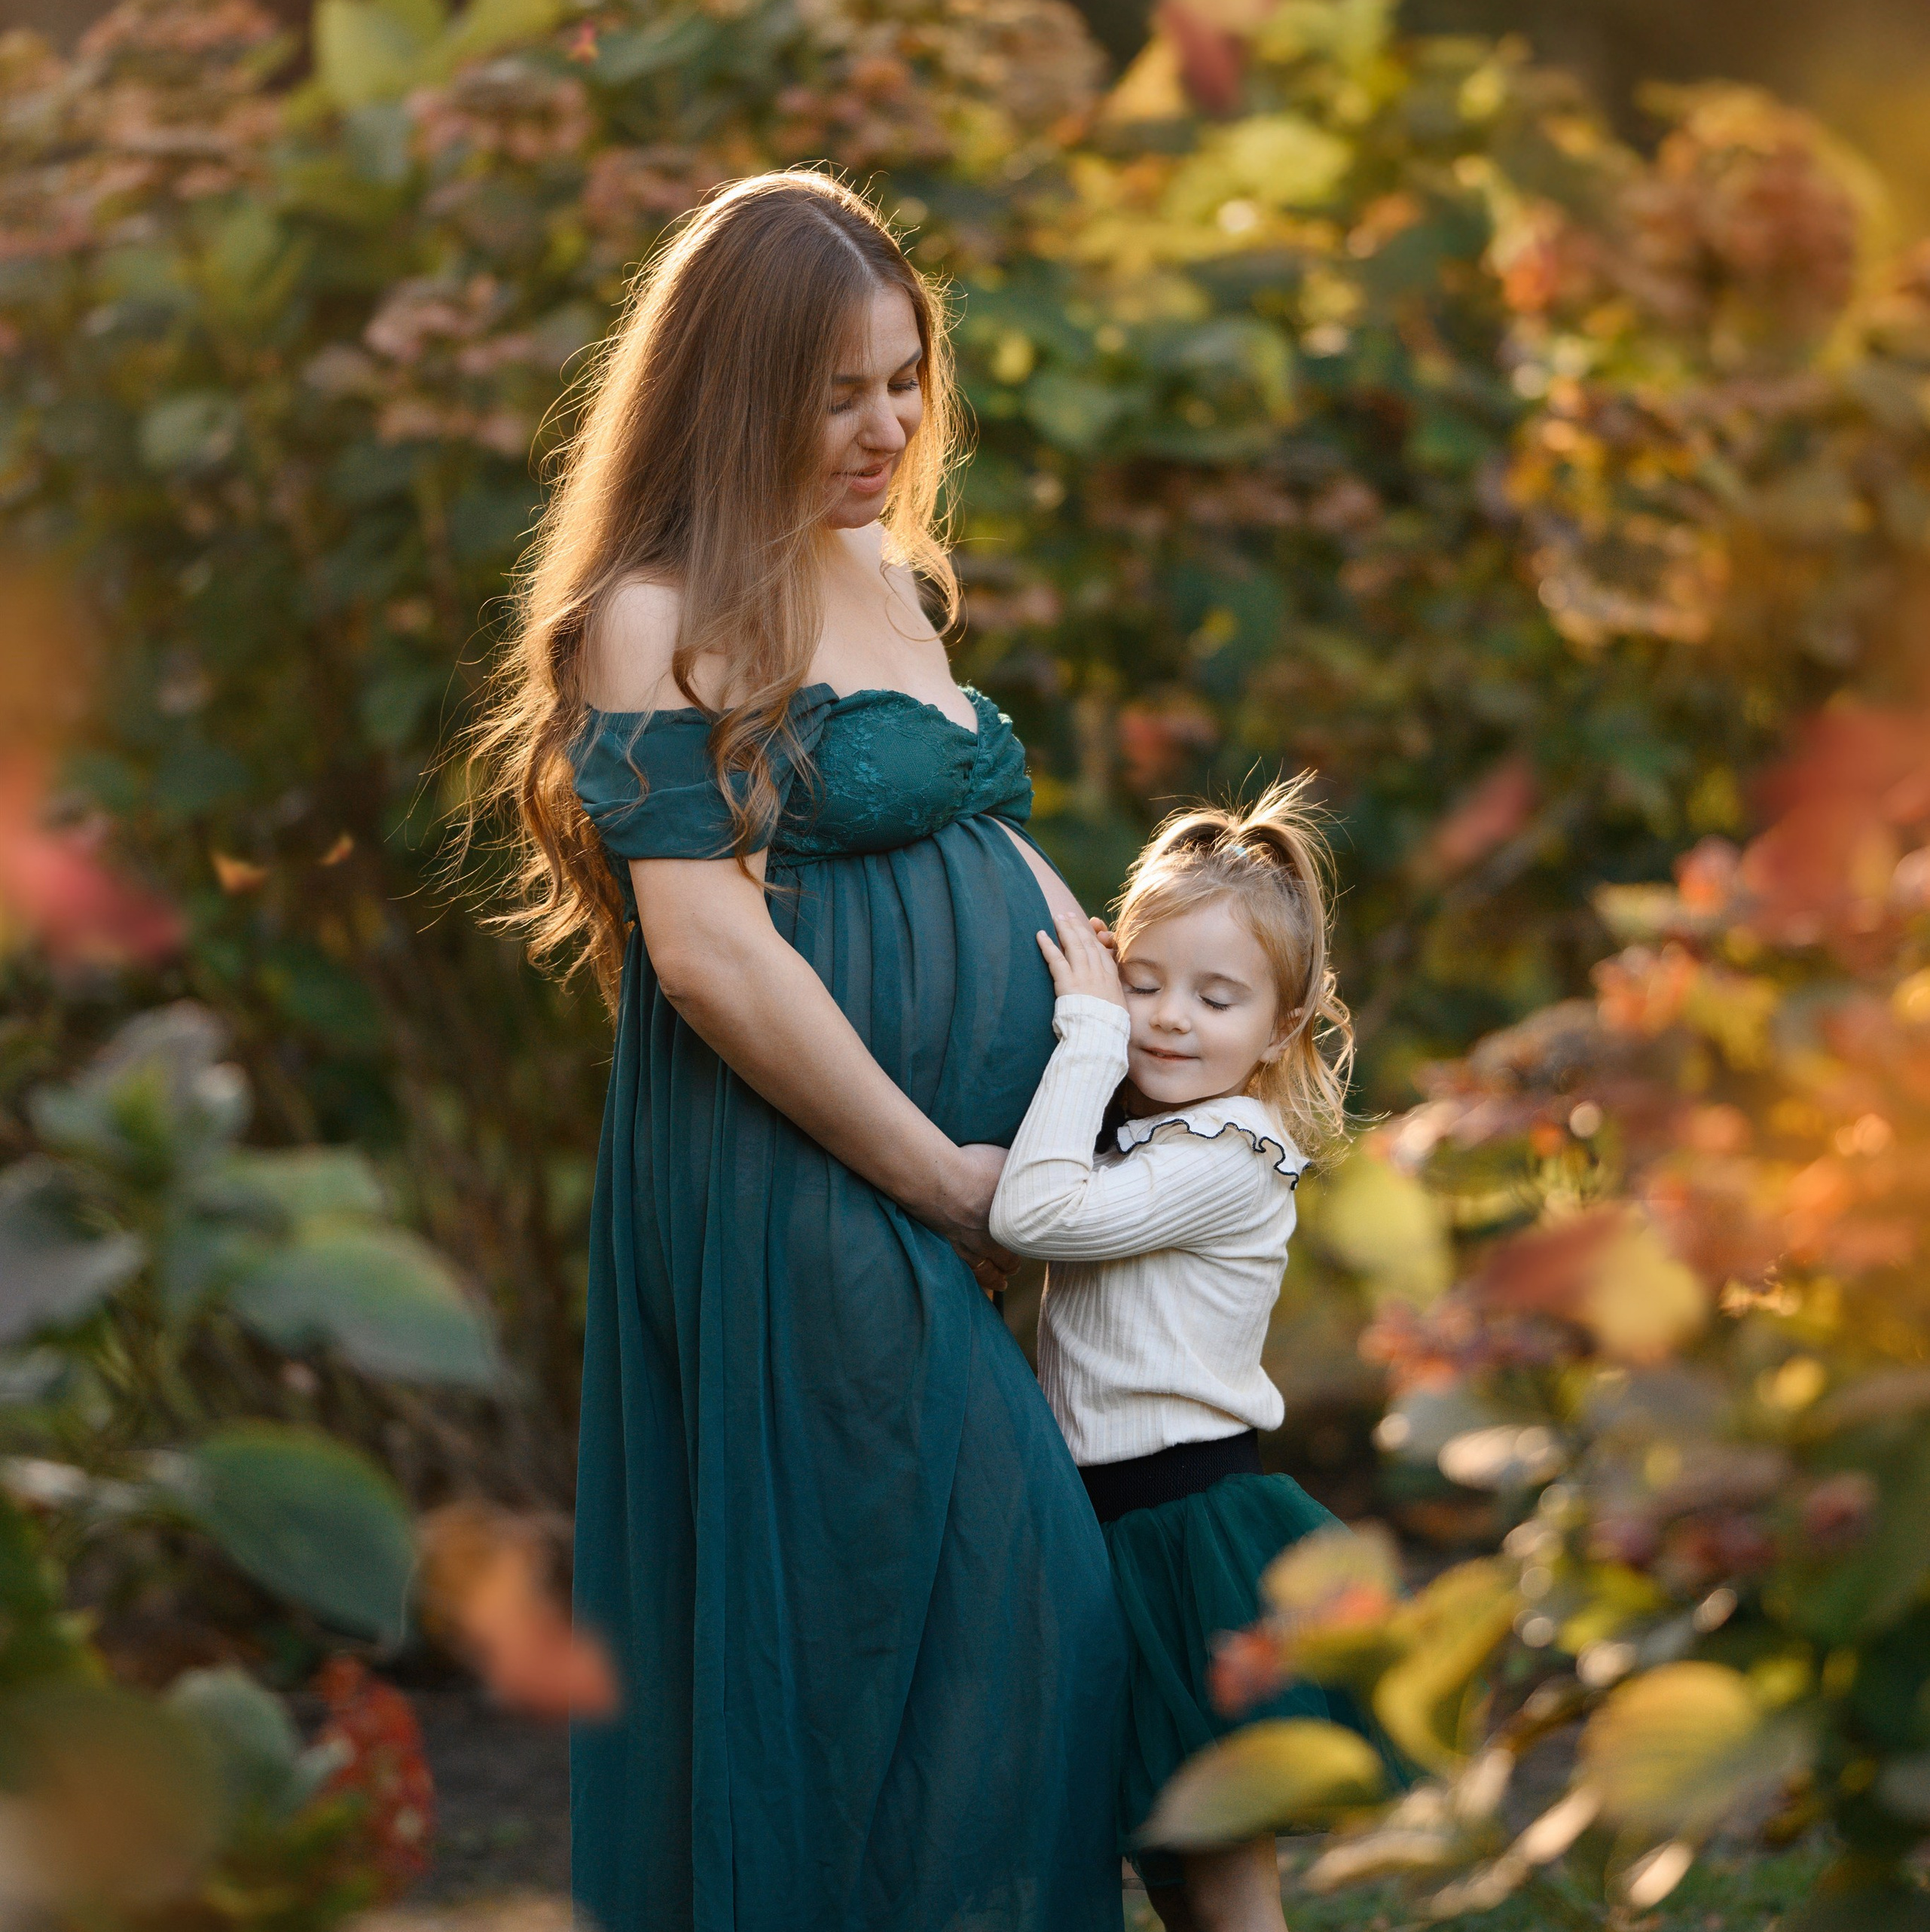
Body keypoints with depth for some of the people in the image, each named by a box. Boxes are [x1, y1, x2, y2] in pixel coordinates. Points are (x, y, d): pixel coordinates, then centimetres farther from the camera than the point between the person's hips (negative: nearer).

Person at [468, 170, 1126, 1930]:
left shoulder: (884, 573, 15)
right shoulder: (663, 614, -11)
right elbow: (707, 950, -18)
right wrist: (936, 1174, -14)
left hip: (983, 1173, 8)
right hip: (805, 1192, -8)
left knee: (1039, 1604, 8)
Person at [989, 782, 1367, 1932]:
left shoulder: (1228, 1160, -16)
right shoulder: (1133, 1134, 13)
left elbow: (1034, 1211, -25)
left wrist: (1086, 1030, -20)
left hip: (1192, 1524, -9)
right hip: (1114, 1524, 9)